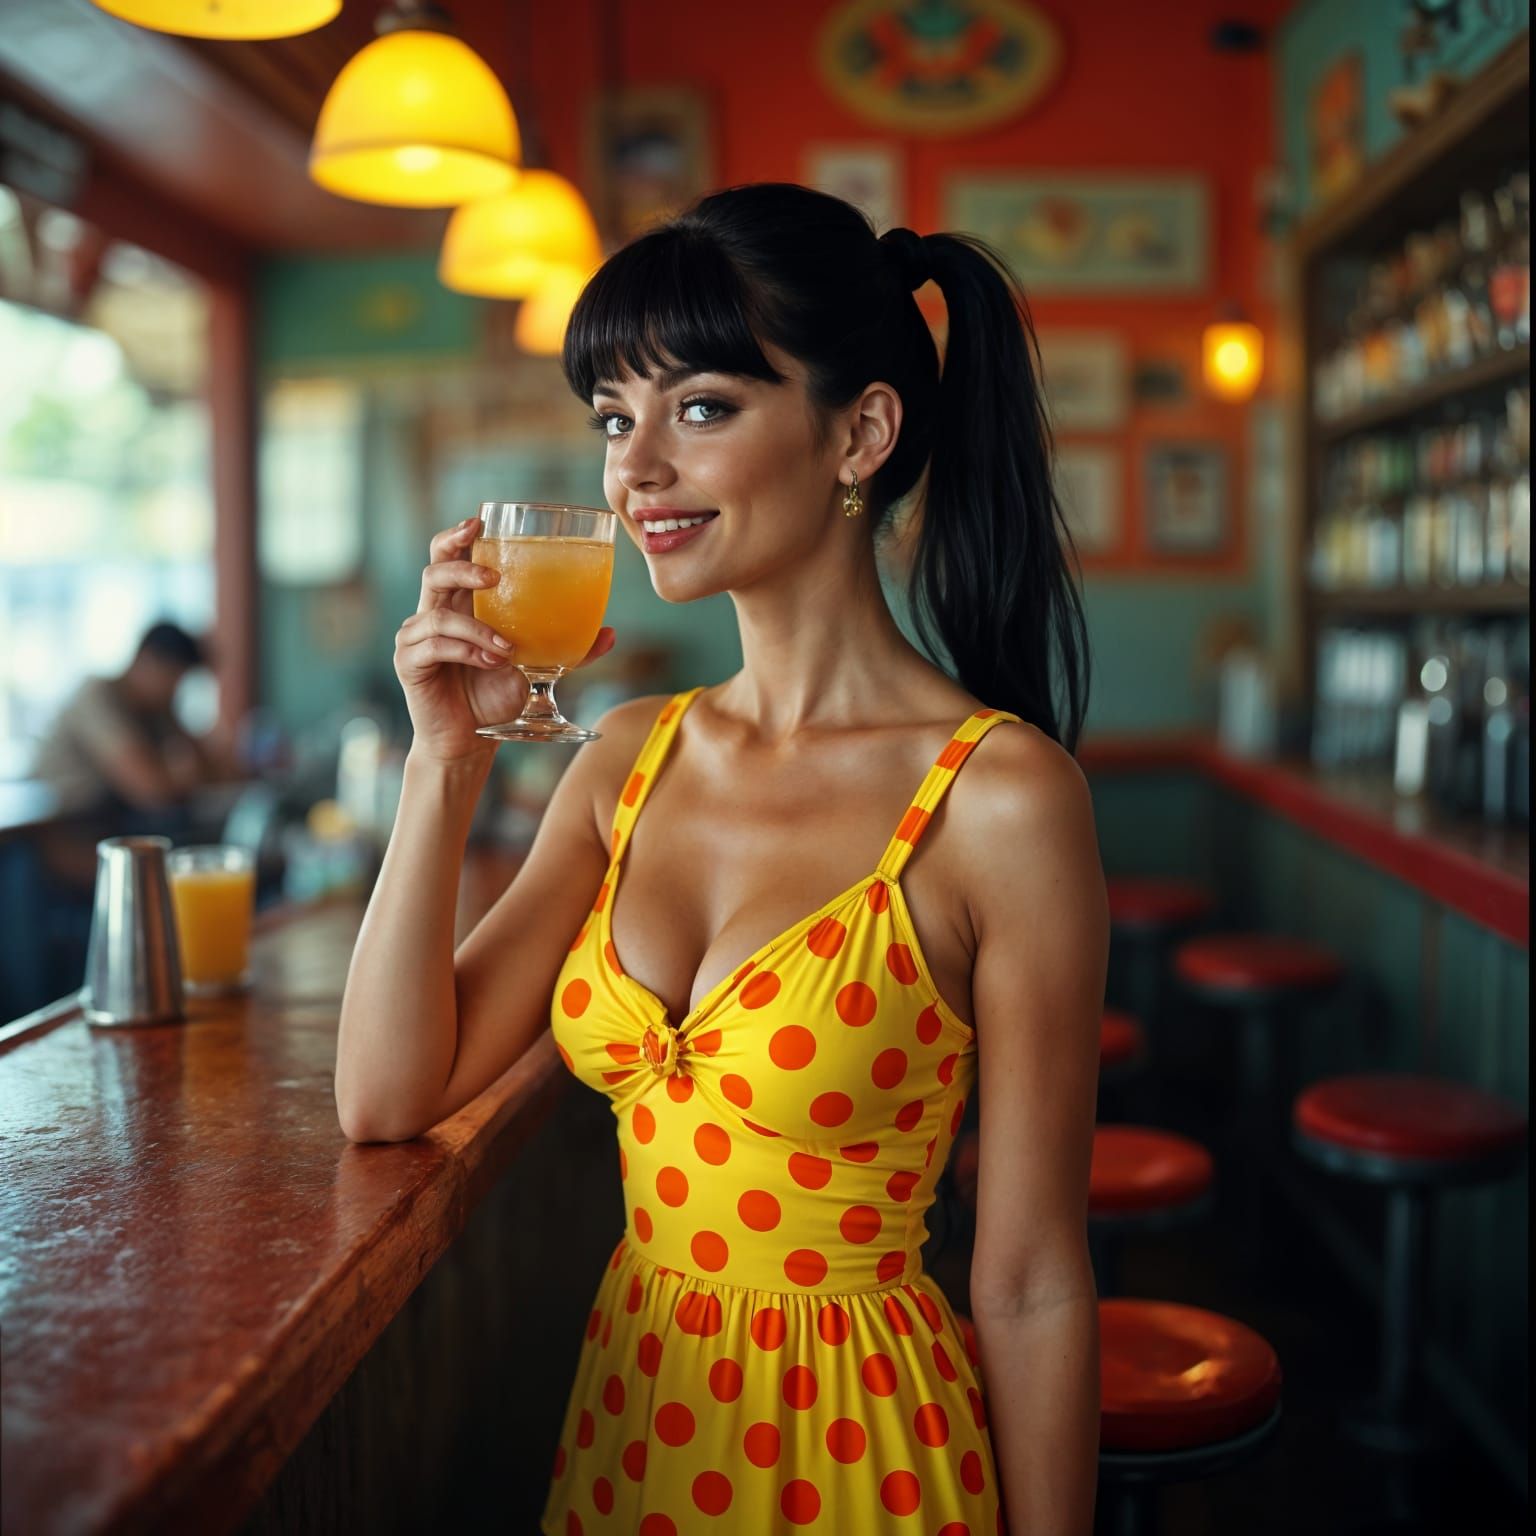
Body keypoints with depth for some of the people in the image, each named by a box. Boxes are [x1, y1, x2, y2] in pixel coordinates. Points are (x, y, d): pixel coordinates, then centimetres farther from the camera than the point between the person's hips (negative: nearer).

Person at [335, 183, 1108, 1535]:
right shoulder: (633, 759, -2)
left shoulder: (1000, 797, -19)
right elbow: (388, 1097, -5)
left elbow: (1032, 1286, -14)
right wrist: (448, 761, -13)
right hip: (628, 1410, 6)